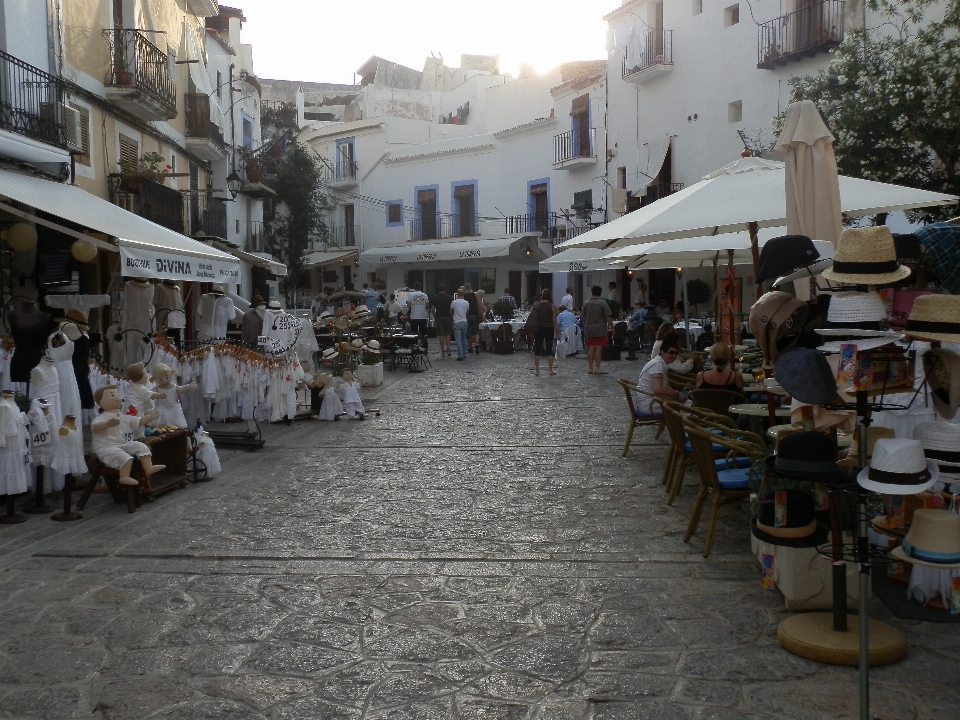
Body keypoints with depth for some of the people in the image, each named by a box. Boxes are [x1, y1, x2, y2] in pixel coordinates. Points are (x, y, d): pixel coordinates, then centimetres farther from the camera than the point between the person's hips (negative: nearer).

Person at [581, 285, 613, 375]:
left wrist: (585, 327, 23)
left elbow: (583, 317, 12)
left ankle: (590, 367, 11)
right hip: (600, 330, -4)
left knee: (591, 348, 9)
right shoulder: (603, 303, -8)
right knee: (598, 348, -3)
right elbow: (608, 317, -11)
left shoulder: (586, 303, 6)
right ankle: (597, 368, -4)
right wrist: (611, 327, -1)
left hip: (589, 329, 4)